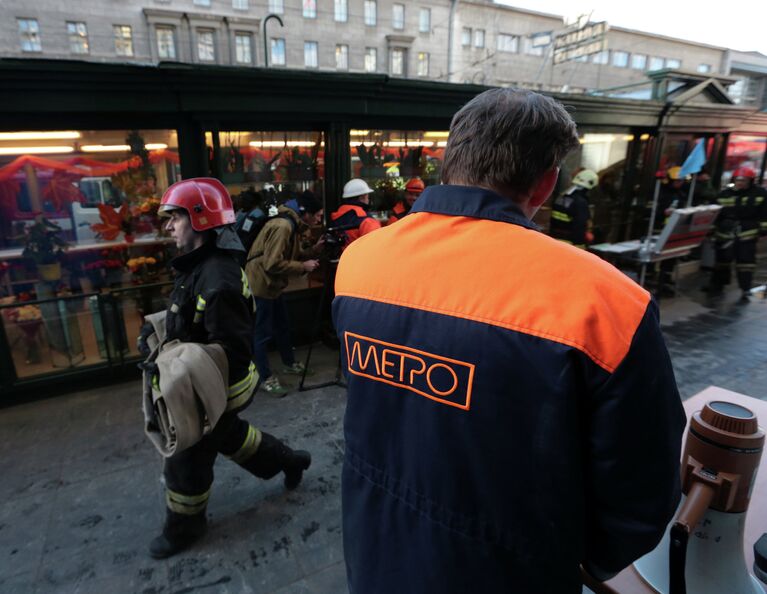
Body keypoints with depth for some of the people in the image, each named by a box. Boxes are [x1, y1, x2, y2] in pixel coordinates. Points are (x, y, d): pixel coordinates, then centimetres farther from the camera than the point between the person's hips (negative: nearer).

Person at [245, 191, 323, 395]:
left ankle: (289, 364, 37)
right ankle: (266, 378, 12)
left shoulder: (293, 225, 8)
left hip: (272, 285, 10)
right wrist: (303, 266, -21)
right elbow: (272, 264, -29)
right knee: (262, 333, 0)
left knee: (282, 326, 20)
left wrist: (314, 251, -3)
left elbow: (292, 256, 11)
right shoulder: (282, 227, -25)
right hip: (260, 285, -10)